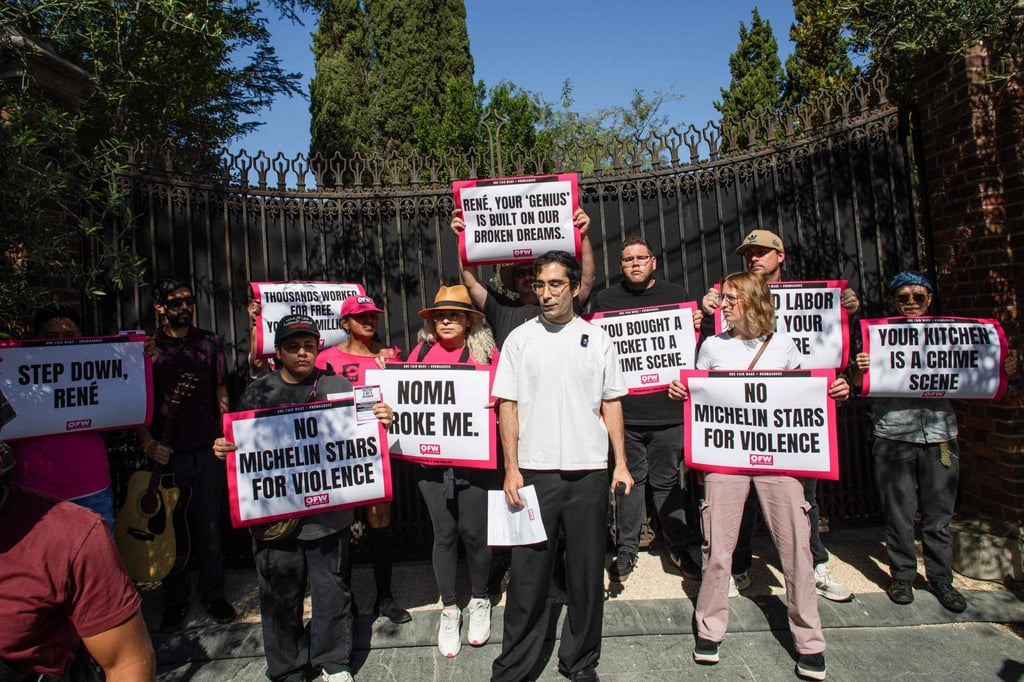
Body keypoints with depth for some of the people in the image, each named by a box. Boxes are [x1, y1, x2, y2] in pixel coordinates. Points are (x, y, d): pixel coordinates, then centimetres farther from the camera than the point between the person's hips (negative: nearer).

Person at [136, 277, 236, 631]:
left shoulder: (210, 342, 7)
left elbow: (221, 394, 9)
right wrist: (147, 442, -10)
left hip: (206, 450, 1)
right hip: (166, 453, 0)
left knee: (209, 525, 8)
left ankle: (213, 594, 23)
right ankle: (175, 599, 25)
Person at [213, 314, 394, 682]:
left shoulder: (338, 386, 4)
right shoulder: (257, 392, 5)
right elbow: (241, 444, 11)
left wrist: (381, 420, -13)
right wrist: (222, 448, -10)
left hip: (328, 511, 0)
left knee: (332, 591, 11)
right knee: (280, 596, 12)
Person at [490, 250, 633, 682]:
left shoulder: (597, 338, 6)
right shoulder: (520, 338, 3)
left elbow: (611, 403, 8)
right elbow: (507, 405, 1)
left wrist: (621, 463, 2)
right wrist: (511, 468, -5)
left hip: (589, 471, 1)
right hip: (535, 471, -1)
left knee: (587, 572, 11)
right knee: (529, 573, 4)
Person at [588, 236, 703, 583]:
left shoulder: (676, 295, 11)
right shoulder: (603, 300, 11)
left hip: (667, 408, 0)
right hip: (624, 409, 0)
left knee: (667, 480, 9)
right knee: (630, 479, 6)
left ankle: (677, 547, 26)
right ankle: (626, 548, 20)